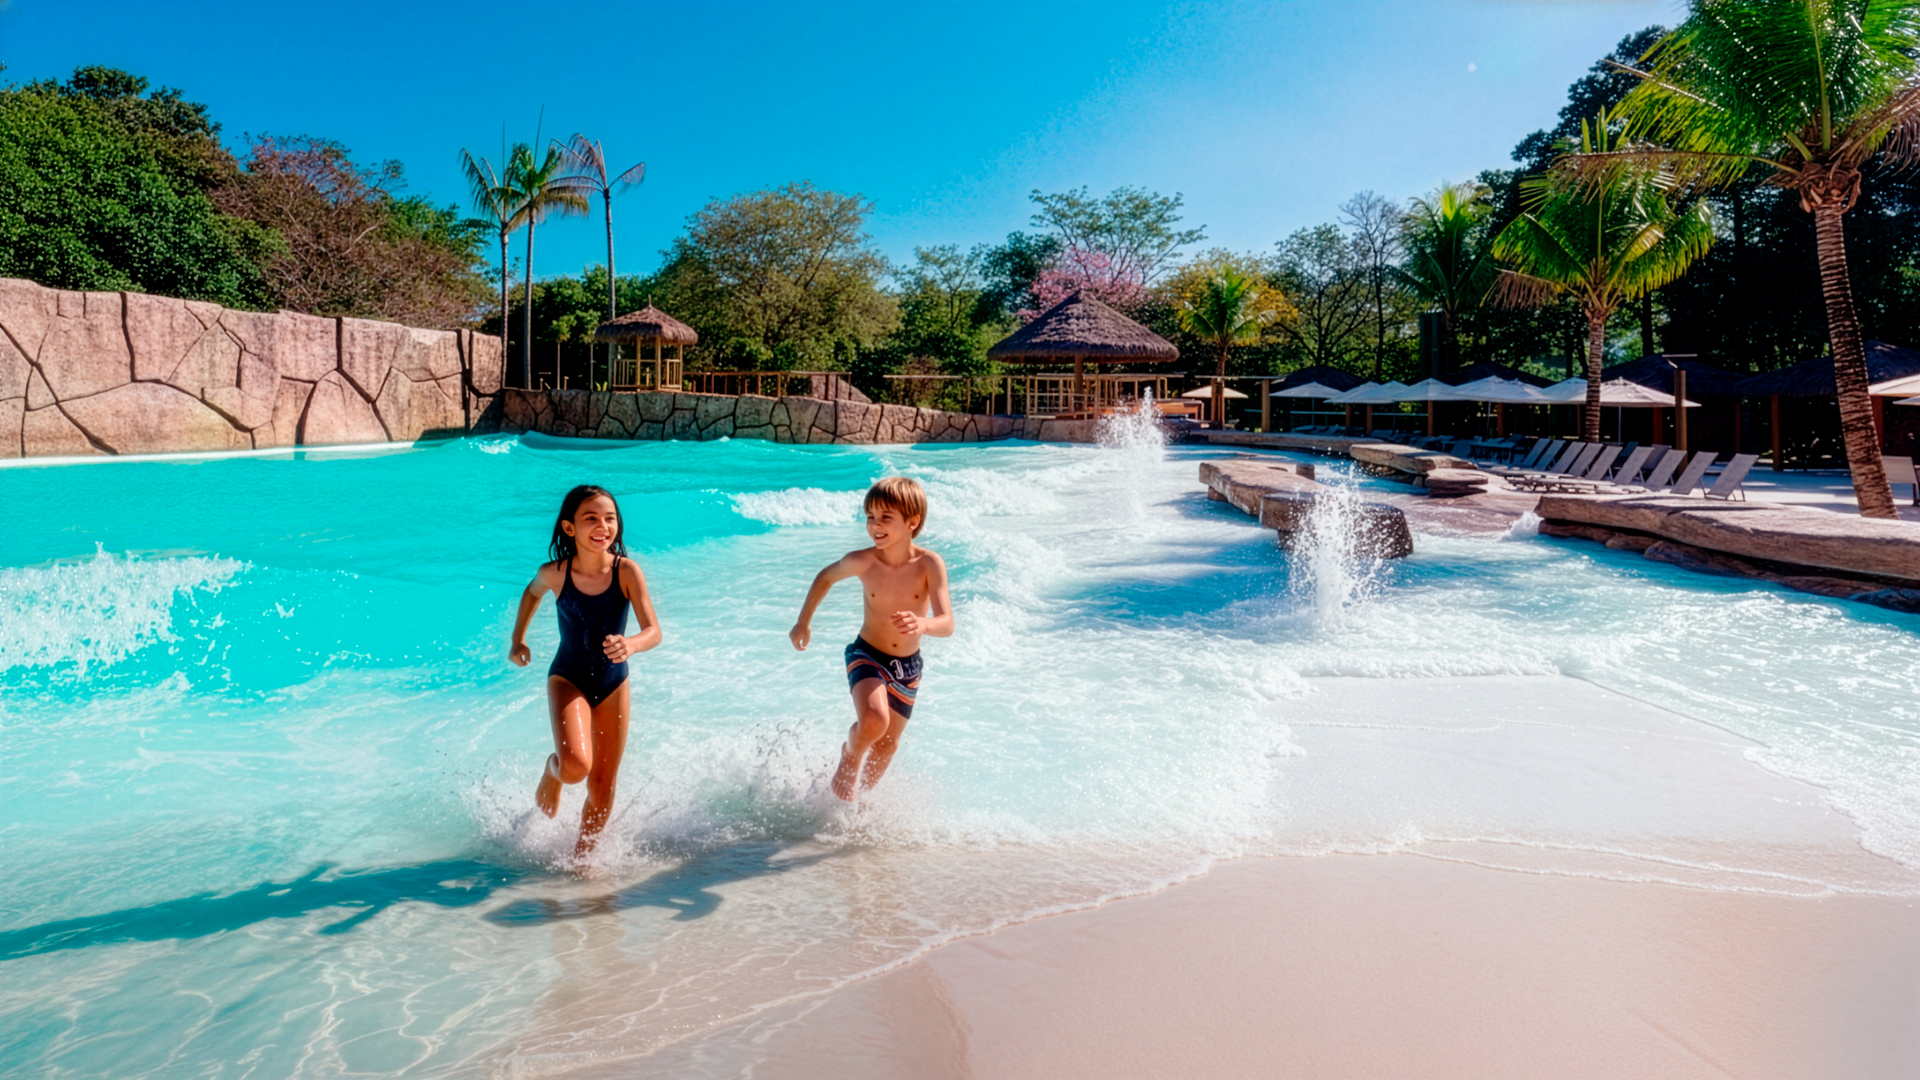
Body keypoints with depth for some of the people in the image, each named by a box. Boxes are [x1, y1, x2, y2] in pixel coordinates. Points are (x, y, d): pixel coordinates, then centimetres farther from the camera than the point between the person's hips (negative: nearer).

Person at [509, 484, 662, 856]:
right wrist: (518, 640, 14)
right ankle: (553, 770, 12)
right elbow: (532, 592, 9)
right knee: (575, 766, -25)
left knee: (602, 789, 8)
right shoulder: (555, 573, -16)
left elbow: (654, 631, -25)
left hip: (613, 683, 1)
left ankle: (581, 856, 31)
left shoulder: (627, 571, -19)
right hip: (567, 679, -1)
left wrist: (630, 644, -46)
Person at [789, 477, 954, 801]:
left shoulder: (929, 564, -21)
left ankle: (861, 794, 42)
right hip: (866, 655, -2)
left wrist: (922, 624, -50)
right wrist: (803, 622, 9)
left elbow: (947, 624, -28)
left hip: (907, 665, 2)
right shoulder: (861, 561, -18)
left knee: (888, 743, 14)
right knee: (873, 722, -28)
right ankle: (849, 756, 6)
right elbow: (825, 577, 4)